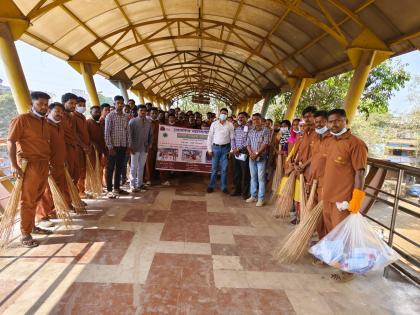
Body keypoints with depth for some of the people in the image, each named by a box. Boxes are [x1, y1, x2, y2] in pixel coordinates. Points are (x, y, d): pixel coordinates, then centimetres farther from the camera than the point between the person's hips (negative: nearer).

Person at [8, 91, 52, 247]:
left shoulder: (44, 121, 15)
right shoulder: (21, 119, -7)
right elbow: (10, 142, -11)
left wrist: (47, 162, 15)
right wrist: (15, 165, -17)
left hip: (43, 164, 7)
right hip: (28, 164, -6)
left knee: (36, 198, 14)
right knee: (27, 200, -2)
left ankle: (32, 226, 28)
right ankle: (25, 234, 7)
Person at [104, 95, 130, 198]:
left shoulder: (126, 117, 10)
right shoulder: (110, 116, -5)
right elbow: (107, 133, -8)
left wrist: (128, 146, 6)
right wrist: (110, 147, -14)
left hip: (123, 146, 5)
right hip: (113, 146, -5)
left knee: (120, 168, 11)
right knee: (110, 168, 1)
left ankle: (116, 188, 22)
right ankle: (109, 190, 7)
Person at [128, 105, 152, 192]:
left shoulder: (148, 122, 9)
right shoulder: (133, 121, -2)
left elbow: (150, 134, 14)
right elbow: (129, 135, -6)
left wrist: (150, 144, 4)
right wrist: (130, 146, -11)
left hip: (145, 148, 4)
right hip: (135, 148, -4)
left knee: (141, 166, 10)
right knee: (134, 167, 1)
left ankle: (139, 183, 20)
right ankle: (133, 185, 7)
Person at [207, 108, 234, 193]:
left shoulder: (230, 125, 2)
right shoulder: (214, 124, 1)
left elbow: (232, 138, 2)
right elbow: (210, 137, 2)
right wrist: (209, 149, -3)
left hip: (226, 148, 0)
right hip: (216, 147, 0)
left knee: (224, 169, 6)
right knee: (214, 168, 6)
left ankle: (224, 187, 17)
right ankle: (211, 186, 18)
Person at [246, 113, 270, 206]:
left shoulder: (265, 130, -5)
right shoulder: (251, 131, 10)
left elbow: (265, 144, -12)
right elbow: (248, 144, 9)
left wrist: (256, 154, -15)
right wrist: (251, 153, -8)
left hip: (261, 157, -5)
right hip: (251, 157, 5)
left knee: (261, 178, -2)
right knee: (253, 177, 11)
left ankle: (261, 198, 3)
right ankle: (253, 196, 21)